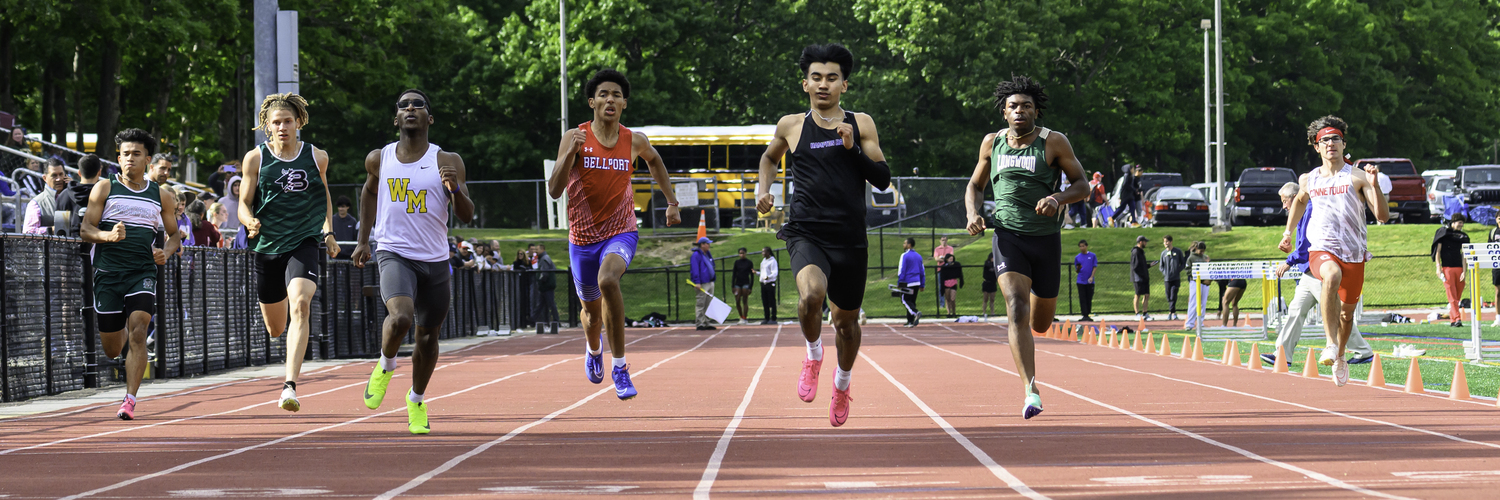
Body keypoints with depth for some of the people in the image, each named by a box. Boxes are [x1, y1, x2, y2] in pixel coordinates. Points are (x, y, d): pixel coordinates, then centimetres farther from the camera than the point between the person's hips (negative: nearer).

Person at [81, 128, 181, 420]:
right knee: (112, 350, 5)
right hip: (108, 272, 0)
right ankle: (122, 330, 45)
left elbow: (174, 233, 22)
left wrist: (166, 252, 0)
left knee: (138, 331, -21)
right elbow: (86, 230, -1)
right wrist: (109, 236, -22)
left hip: (143, 273, 0)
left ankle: (130, 400, -19)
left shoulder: (160, 197, 12)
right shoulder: (104, 189, 5)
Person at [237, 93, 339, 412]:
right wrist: (250, 222, -20)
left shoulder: (317, 157, 3)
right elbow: (244, 204, 2)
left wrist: (328, 232, 10)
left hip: (304, 242, -1)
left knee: (300, 305, -27)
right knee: (275, 329, 13)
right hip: (267, 245, 1)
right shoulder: (255, 158, 0)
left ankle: (290, 386, -30)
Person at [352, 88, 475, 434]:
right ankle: (386, 366, 3)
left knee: (428, 335, 11)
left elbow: (466, 216, -6)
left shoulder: (447, 162, -3)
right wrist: (363, 240, 20)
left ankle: (417, 400, 36)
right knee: (400, 318, -28)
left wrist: (455, 188, -26)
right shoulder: (379, 160, 2)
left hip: (434, 260, 1)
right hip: (394, 253, -1)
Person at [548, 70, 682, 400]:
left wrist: (672, 202, 21)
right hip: (583, 235, 1)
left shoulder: (634, 142, -4)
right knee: (592, 309, 15)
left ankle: (619, 366, -22)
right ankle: (594, 350, 54)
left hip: (621, 231, -1)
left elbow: (654, 161, 21)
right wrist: (569, 155, -32)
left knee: (608, 280, -33)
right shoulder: (575, 138, -10)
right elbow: (554, 191, -17)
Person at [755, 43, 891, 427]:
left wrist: (853, 148, -12)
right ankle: (813, 354, -1)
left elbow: (883, 179, 0)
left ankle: (842, 383, 43)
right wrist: (763, 187, 9)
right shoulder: (790, 126, 5)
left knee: (846, 320, 13)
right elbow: (770, 157, 26)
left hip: (850, 239, 1)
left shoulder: (861, 125, 5)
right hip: (806, 233, -1)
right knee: (811, 293, -32)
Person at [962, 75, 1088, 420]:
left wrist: (1058, 199, -20)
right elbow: (975, 186, 18)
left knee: (1041, 324, 11)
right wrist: (973, 214, -3)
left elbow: (1082, 185, 1)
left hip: (1046, 239, 0)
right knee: (1017, 310, -22)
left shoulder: (1054, 143, -3)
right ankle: (1031, 392, -26)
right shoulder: (992, 143, 5)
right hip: (1008, 235, 0)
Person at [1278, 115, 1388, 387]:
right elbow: (1300, 201, 33)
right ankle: (1331, 344, -41)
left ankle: (1340, 357, 43)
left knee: (1347, 313, 13)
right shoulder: (1309, 180, 8)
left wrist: (1373, 184, -21)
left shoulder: (1357, 177, -3)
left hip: (1354, 254, 1)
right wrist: (1288, 232, 29)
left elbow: (1383, 216, -9)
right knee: (1332, 276, -37)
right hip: (1321, 251, -1)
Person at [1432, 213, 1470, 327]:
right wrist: (1438, 268, -8)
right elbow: (1438, 251, 1)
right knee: (1452, 296, -10)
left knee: (1457, 297, 2)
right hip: (1447, 268, -4)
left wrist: (1464, 271, -3)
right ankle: (1456, 319, -17)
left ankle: (1452, 319, 9)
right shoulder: (1443, 232, 3)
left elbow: (1463, 254, 7)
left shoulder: (1462, 236, 12)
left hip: (1459, 268, 4)